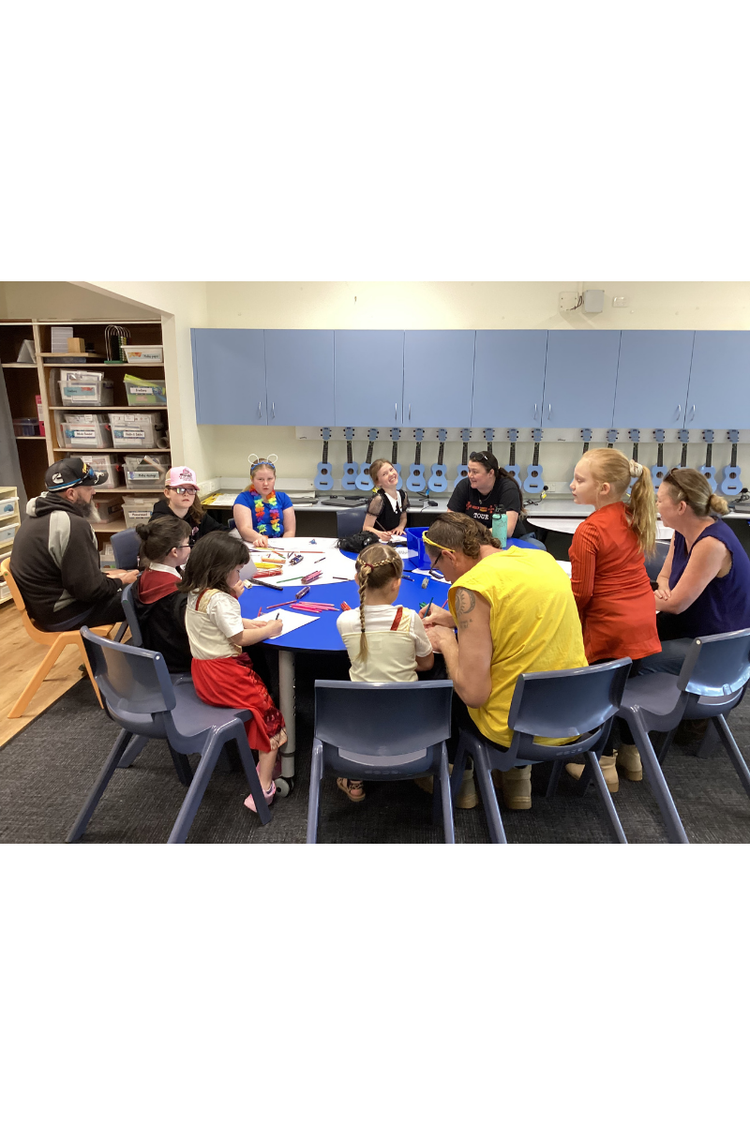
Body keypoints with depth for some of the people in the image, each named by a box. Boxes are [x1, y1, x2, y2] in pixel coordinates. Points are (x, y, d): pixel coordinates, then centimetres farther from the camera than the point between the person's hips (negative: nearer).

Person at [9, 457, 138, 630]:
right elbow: (89, 589, -24)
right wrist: (120, 581, -8)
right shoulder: (72, 525, -27)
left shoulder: (40, 516, 5)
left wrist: (105, 575, 10)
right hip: (63, 613, -10)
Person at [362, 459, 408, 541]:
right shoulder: (378, 499, -16)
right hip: (378, 540, -5)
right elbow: (366, 528, -14)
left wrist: (400, 527, -1)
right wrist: (380, 534, -32)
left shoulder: (402, 494, 3)